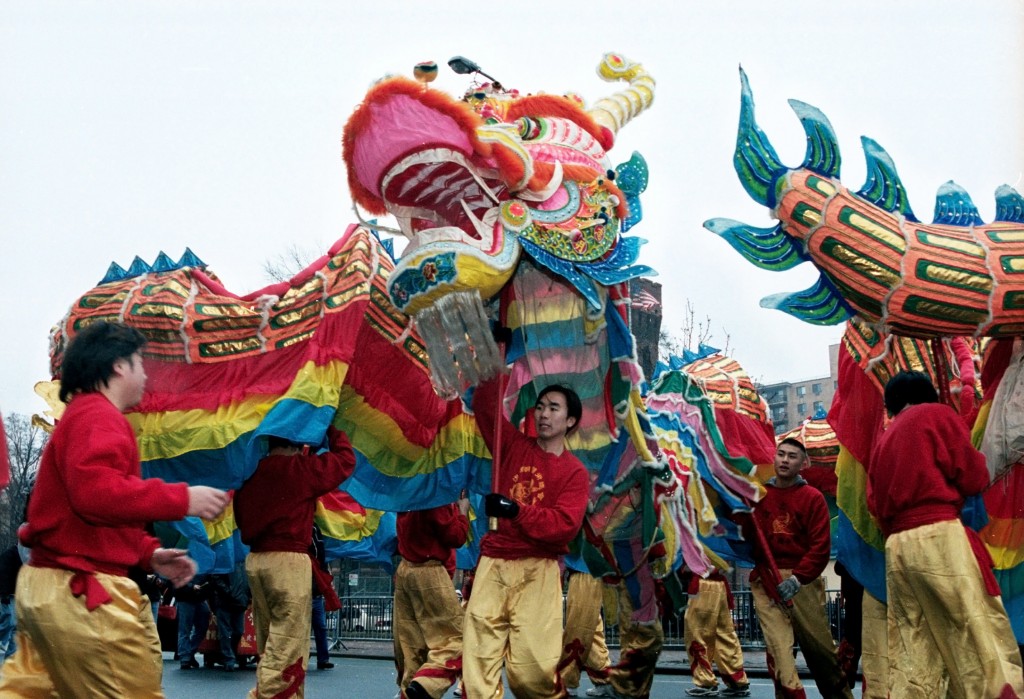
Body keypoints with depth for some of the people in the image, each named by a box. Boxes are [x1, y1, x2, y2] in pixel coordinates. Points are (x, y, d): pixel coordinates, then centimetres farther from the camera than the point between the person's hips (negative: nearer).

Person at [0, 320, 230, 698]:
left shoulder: (82, 416, 22)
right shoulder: (99, 416, -12)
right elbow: (97, 492, -29)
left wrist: (150, 555, 16)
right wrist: (181, 499, -24)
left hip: (48, 584, 11)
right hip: (80, 591, -11)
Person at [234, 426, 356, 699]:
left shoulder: (253, 473, 10)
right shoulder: (301, 468, -7)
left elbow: (241, 517, 17)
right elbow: (346, 460, 2)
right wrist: (332, 430, 14)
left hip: (255, 559, 7)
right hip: (288, 561, -7)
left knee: (270, 644, 14)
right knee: (286, 645, -6)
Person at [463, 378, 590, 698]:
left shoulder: (574, 471, 1)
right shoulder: (514, 445, 11)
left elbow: (565, 525, -12)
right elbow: (485, 403, 9)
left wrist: (516, 510, -20)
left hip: (537, 570, -3)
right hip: (493, 563, 3)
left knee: (533, 664, -8)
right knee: (479, 654, -7)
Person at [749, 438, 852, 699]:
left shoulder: (813, 497, 2)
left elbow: (821, 547, -4)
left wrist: (796, 579, -12)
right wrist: (770, 580, -11)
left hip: (804, 580, 0)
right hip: (765, 580, 0)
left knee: (819, 646, 6)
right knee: (778, 646, -10)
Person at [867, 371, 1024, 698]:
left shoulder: (882, 442, 22)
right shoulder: (936, 414, 5)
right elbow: (973, 475, 1)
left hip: (896, 547, 7)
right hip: (939, 537, -7)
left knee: (912, 656, 5)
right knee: (984, 641, -9)